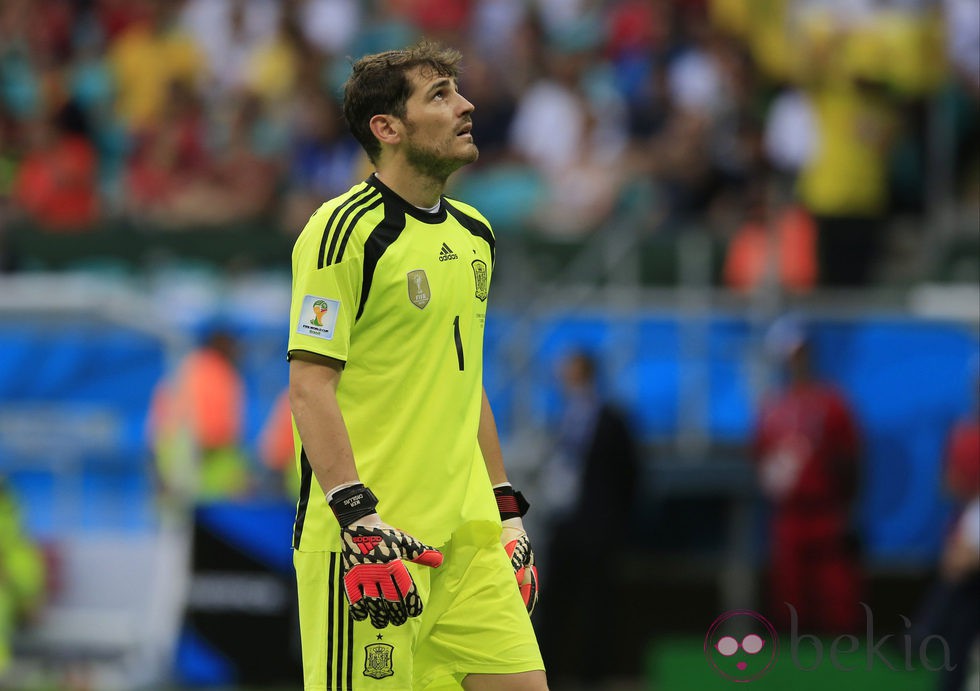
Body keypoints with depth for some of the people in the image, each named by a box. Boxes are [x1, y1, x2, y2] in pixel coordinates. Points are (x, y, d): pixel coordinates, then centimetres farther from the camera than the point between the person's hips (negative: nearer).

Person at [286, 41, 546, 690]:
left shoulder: (474, 234, 15)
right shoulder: (343, 230, -9)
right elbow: (310, 385, -15)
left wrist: (507, 510, 19)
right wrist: (359, 518, -22)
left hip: (469, 535, 7)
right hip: (370, 536, -7)